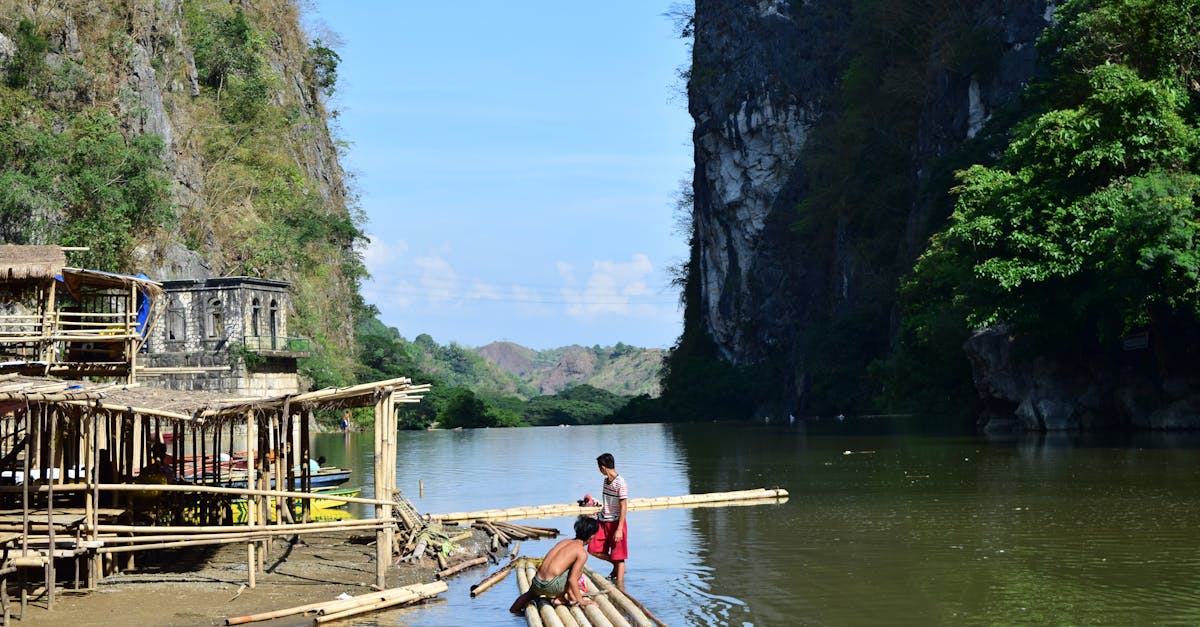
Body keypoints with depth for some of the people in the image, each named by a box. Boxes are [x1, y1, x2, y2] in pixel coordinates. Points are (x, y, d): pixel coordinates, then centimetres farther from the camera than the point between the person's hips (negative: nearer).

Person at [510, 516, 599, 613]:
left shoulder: (564, 542, 17)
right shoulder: (582, 553, -6)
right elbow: (572, 579, -10)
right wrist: (581, 600, -1)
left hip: (536, 584, 8)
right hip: (550, 586, -7)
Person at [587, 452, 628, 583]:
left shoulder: (620, 483, -18)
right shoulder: (606, 480, 8)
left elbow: (623, 507, -18)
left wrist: (619, 529, -20)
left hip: (616, 523, -8)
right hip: (604, 522, 8)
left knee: (618, 557, -2)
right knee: (593, 549, 4)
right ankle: (615, 565, 25)